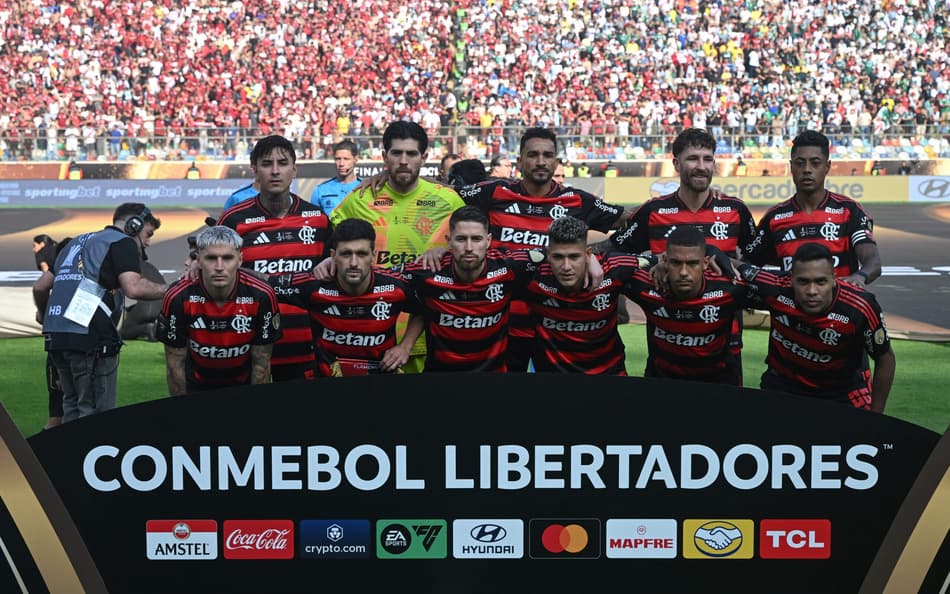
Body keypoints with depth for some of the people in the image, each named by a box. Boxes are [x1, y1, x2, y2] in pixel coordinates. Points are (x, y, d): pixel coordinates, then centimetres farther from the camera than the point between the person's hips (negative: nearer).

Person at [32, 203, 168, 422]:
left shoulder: (78, 241, 25)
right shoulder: (123, 242, 1)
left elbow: (40, 286, 26)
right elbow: (133, 288, -17)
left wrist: (43, 313, 44)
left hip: (54, 336, 8)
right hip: (90, 336, -8)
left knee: (73, 407, 19)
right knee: (97, 412, -2)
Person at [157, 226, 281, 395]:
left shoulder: (262, 296, -25)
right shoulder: (177, 298, -25)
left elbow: (261, 363, -13)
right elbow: (175, 363, -14)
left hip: (244, 385, 0)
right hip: (196, 386, 0)